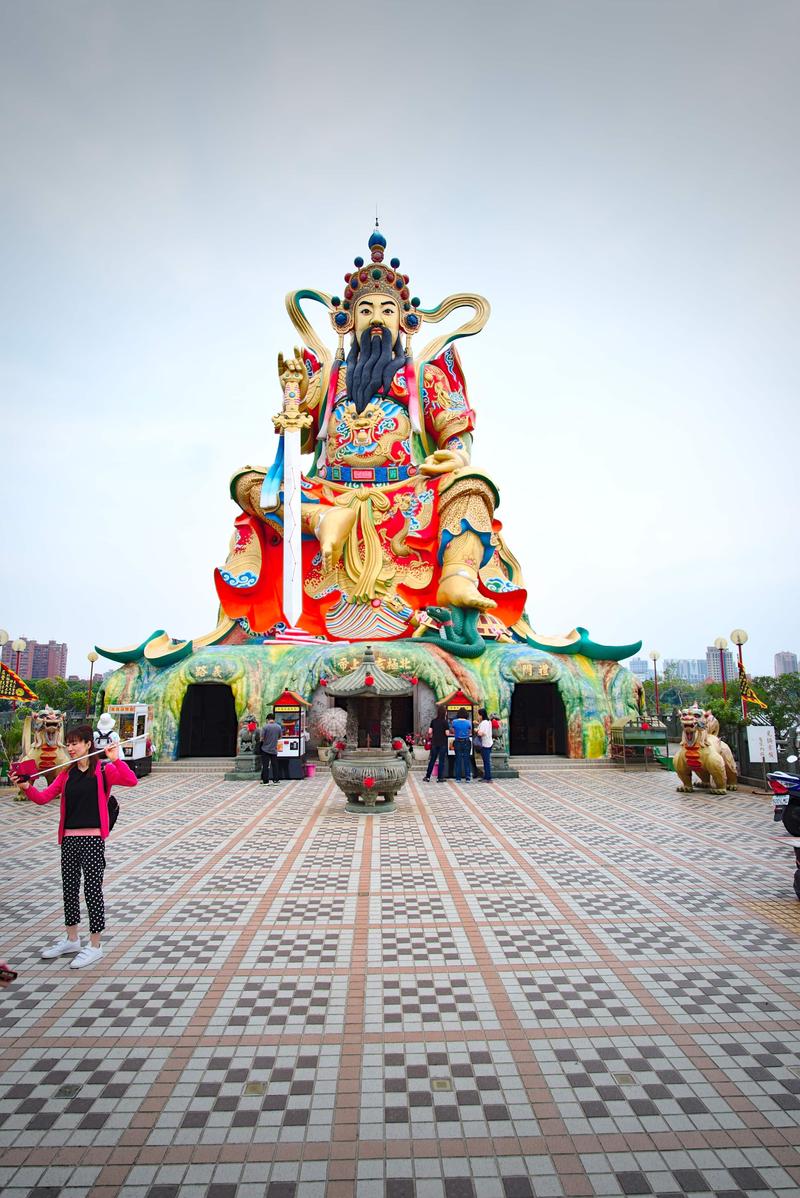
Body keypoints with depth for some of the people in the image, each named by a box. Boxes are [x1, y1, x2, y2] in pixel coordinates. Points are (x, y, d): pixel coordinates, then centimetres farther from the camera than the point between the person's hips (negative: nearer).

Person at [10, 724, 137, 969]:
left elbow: (131, 781, -22)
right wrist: (26, 787, -11)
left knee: (92, 890, 1)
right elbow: (43, 797, 6)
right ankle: (71, 940, 36)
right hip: (69, 839, 6)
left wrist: (116, 759, -31)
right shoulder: (66, 774, 10)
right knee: (69, 889, 18)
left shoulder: (103, 770, -8)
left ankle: (94, 946, 15)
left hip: (92, 839, -6)